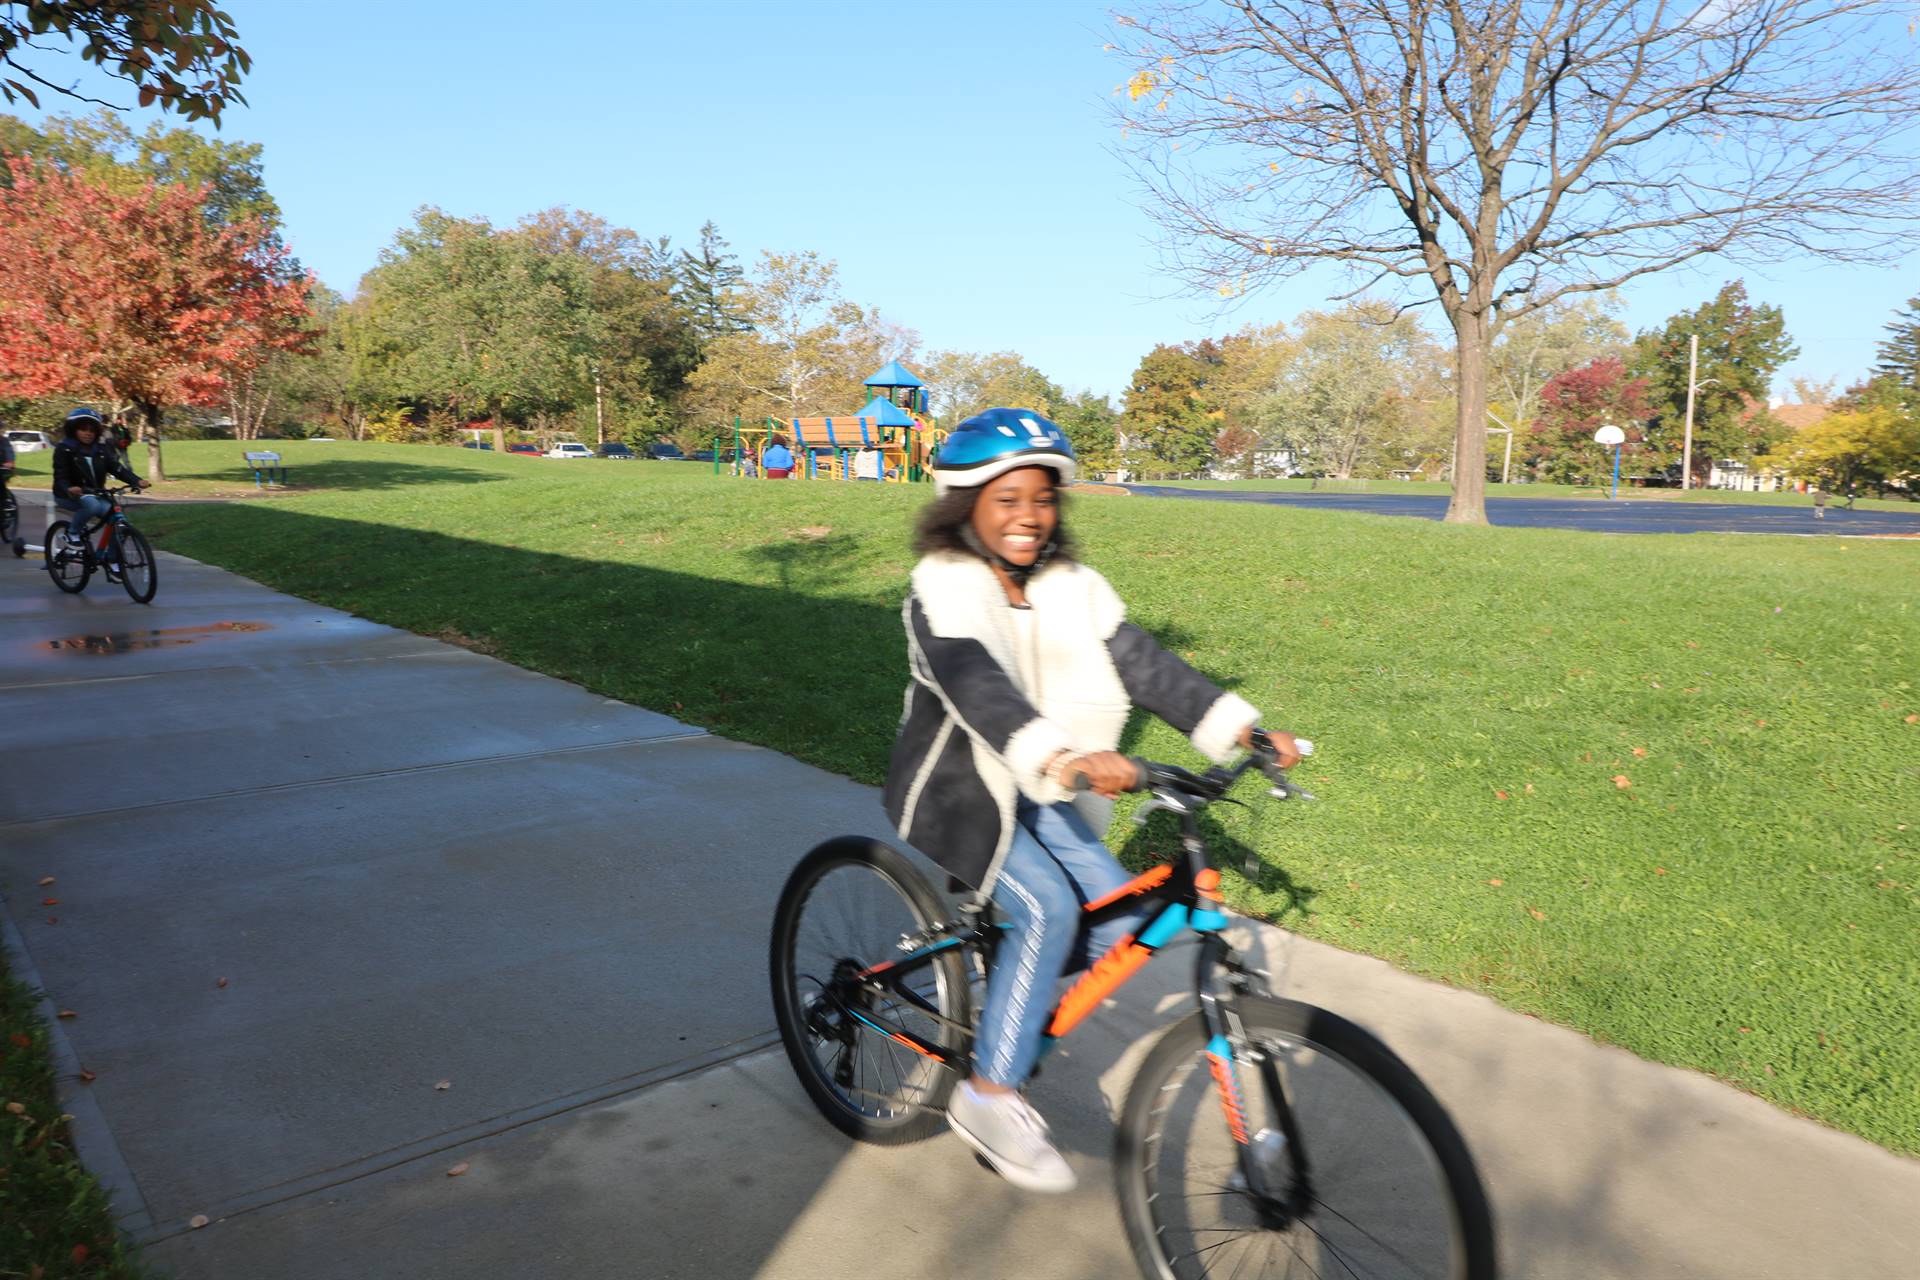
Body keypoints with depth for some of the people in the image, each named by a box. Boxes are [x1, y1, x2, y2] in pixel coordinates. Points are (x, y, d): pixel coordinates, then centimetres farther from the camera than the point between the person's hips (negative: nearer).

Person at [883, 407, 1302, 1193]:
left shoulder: (1070, 589, 1)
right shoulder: (943, 591, -19)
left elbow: (1144, 666, -6)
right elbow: (978, 686, -37)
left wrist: (1240, 728, -19)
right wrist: (1064, 758, -54)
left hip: (1030, 791, 6)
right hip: (954, 789, -6)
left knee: (1117, 911, -7)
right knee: (1046, 908, -25)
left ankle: (1004, 1011, 18)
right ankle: (990, 1099, -12)